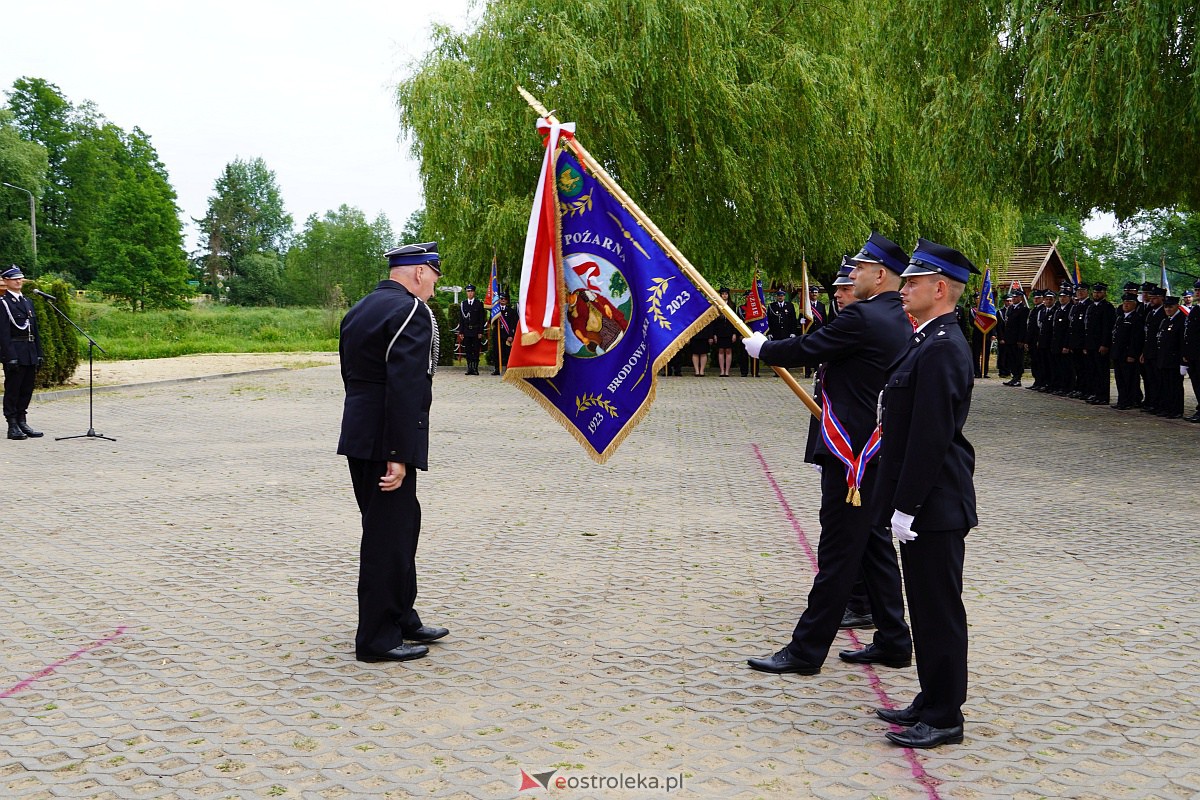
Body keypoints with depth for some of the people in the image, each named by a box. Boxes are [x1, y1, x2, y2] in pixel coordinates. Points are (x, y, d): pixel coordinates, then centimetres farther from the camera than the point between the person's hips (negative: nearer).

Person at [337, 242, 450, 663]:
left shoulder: (359, 310, 16)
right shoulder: (411, 311, -14)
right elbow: (404, 386, -22)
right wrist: (398, 454, -22)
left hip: (359, 435, 10)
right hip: (384, 442, -10)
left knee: (403, 523, 20)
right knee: (387, 535, -1)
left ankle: (402, 618, 32)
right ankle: (377, 639, 9)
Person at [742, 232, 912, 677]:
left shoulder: (862, 317, -17)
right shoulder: (899, 321, 13)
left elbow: (804, 351, -14)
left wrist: (762, 348, 4)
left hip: (851, 453, -10)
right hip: (879, 452, 10)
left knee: (838, 553, -4)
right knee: (875, 546, 16)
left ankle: (807, 650, 2)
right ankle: (893, 642, 23)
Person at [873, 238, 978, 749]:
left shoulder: (941, 349, -19)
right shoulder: (931, 343, 14)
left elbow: (930, 437, -23)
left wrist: (907, 506, -20)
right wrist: (903, 502, 20)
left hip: (935, 505, -10)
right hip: (927, 503, 10)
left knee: (939, 608, -1)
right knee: (927, 606, 17)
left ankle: (945, 717, 10)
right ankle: (932, 702, 28)